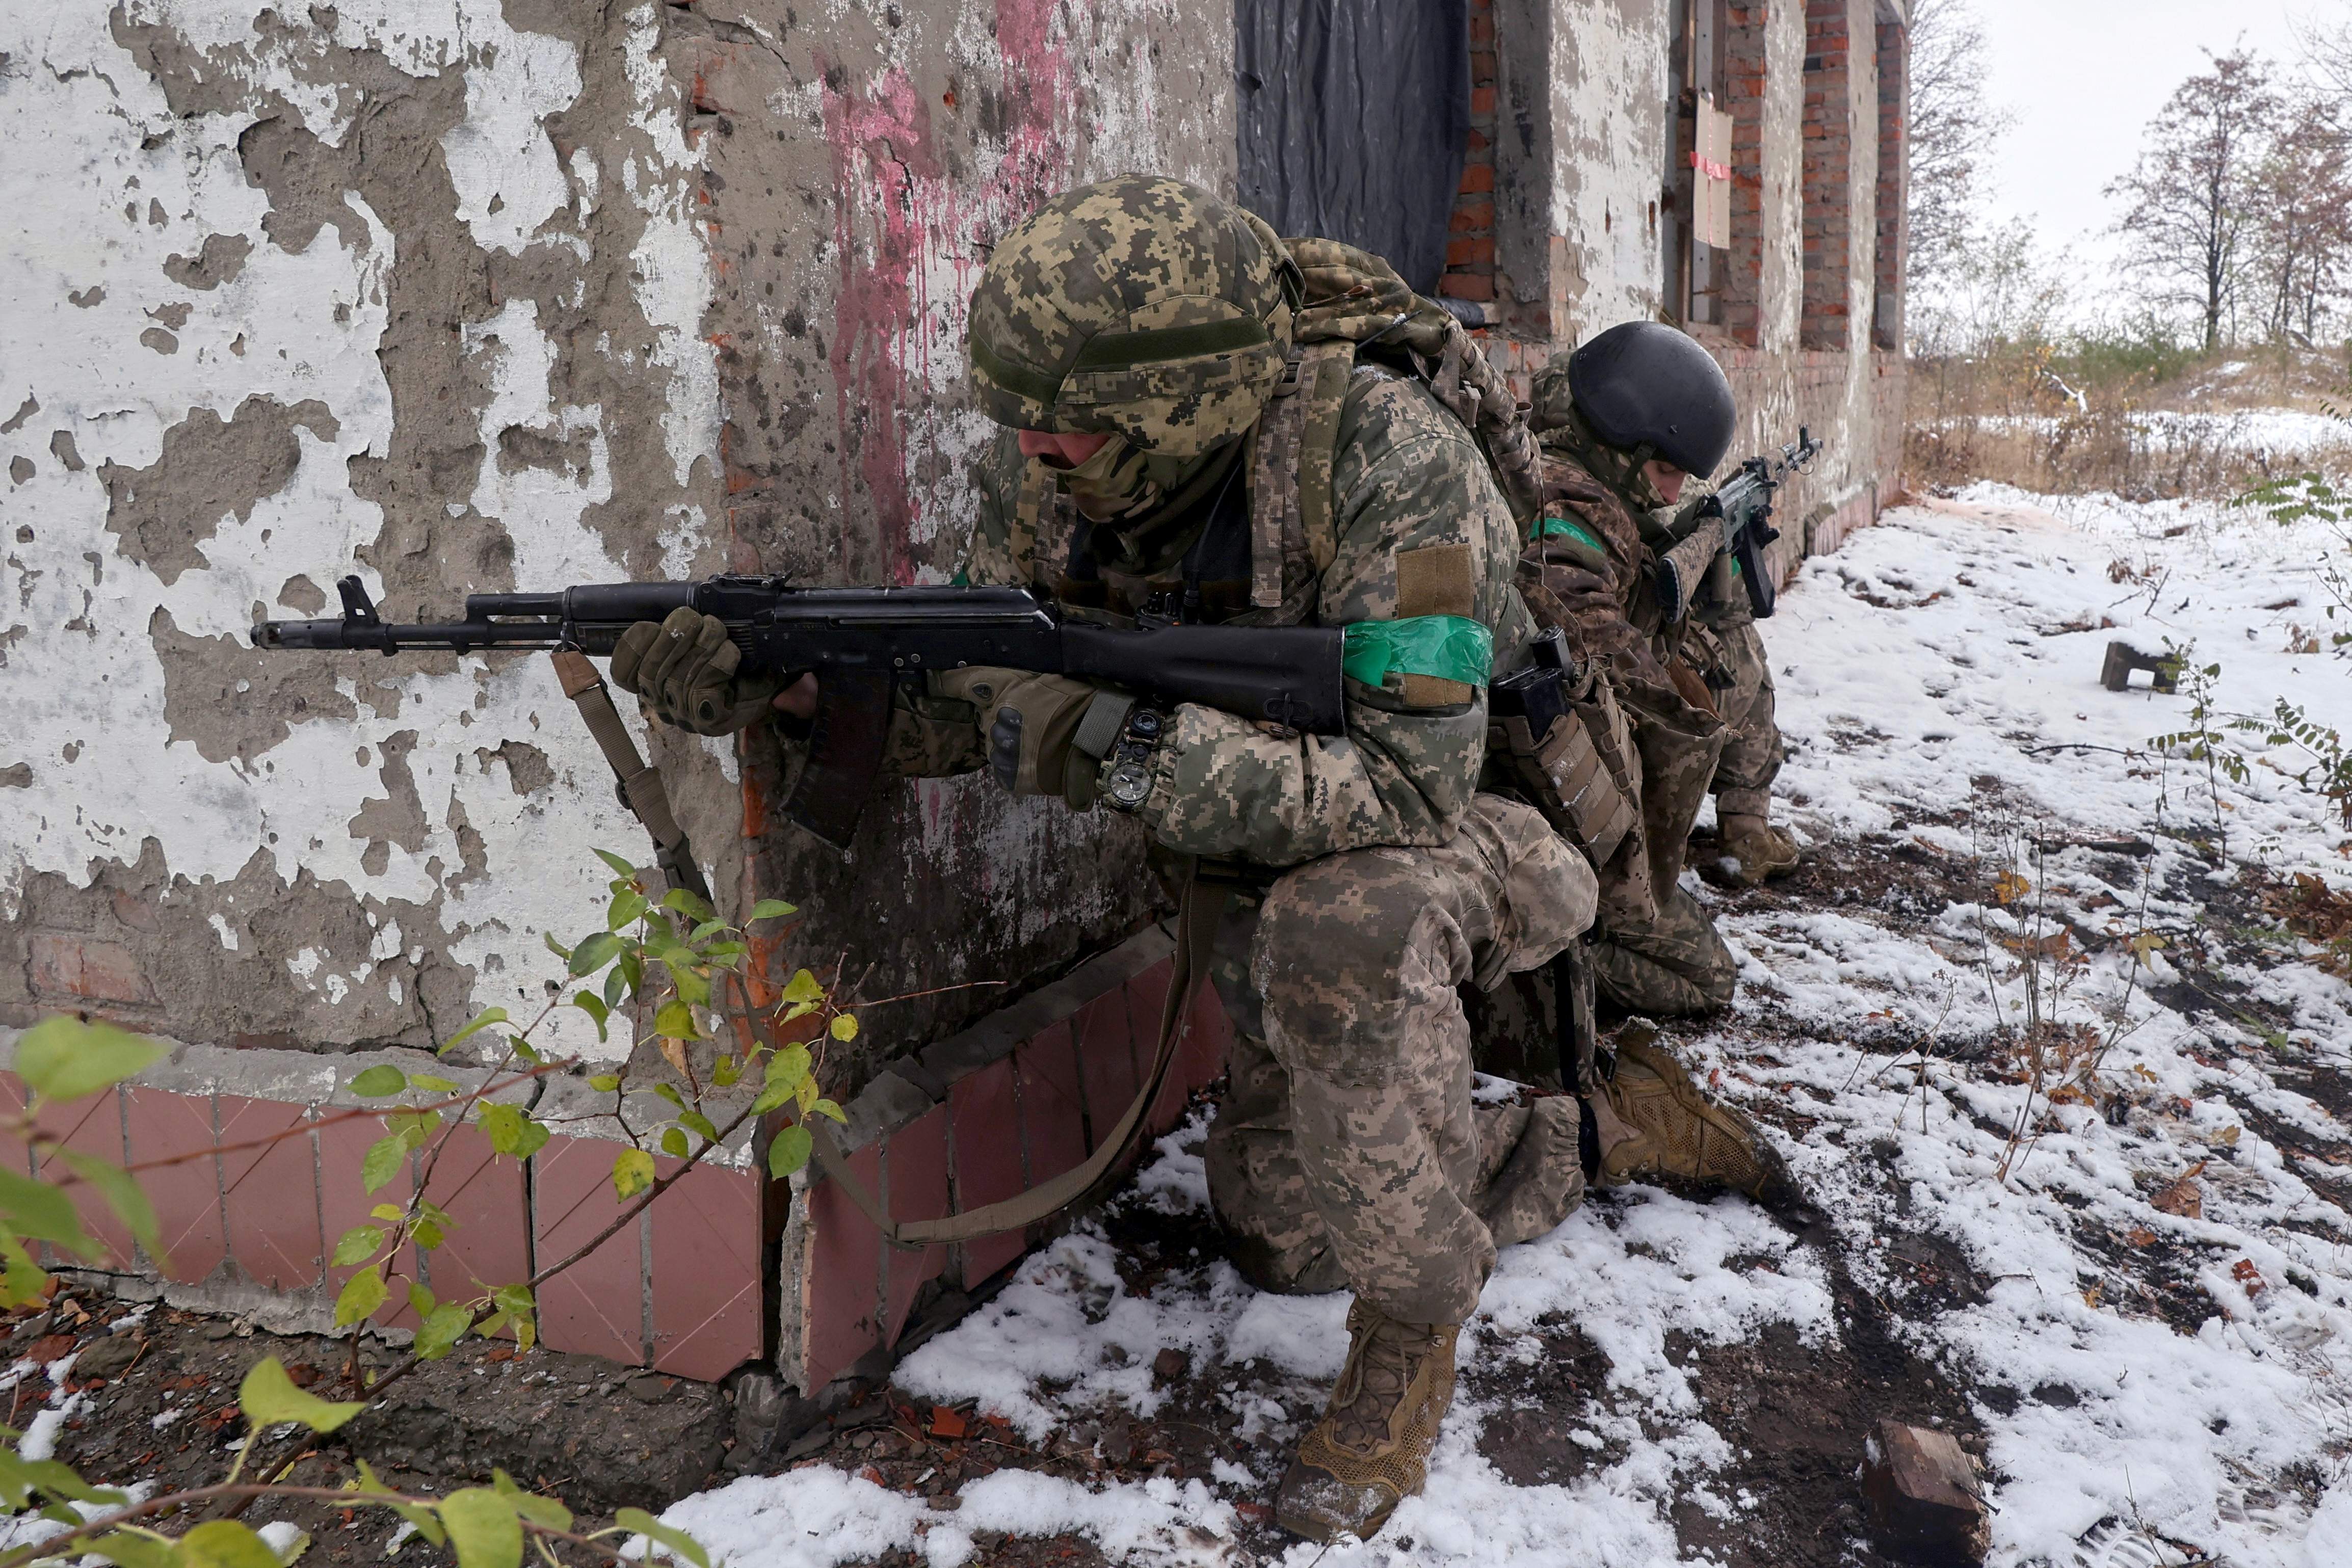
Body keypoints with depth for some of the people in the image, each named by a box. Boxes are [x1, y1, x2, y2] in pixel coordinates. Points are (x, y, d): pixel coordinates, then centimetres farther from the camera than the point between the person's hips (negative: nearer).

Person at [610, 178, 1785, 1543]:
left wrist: (1126, 749, -47)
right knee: (1284, 1234, 14)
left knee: (1339, 921, -42)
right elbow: (973, 705, -10)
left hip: (1483, 809, -7)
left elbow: (1403, 784, -39)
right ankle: (1613, 1132, 33)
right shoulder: (1052, 475, -15)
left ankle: (1412, 1339, -18)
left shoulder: (1385, 459, -34)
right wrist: (784, 677, -28)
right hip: (1294, 857, 7)